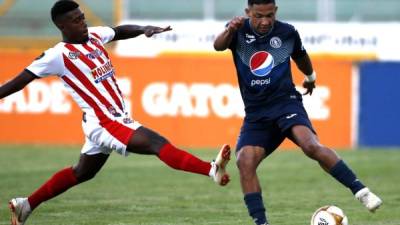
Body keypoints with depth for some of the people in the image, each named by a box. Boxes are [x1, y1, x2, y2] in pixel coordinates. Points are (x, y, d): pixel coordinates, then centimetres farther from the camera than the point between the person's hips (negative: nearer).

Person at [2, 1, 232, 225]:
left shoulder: (94, 35, 7)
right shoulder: (59, 55, -13)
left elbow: (119, 31, 22)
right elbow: (22, 80, -8)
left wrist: (144, 29, 4)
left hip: (119, 119, 9)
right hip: (105, 123, -9)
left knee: (81, 173, 23)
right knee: (158, 143, -23)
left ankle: (26, 205, 33)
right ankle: (212, 169, -38)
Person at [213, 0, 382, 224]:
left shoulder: (287, 33, 1)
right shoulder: (239, 31, -3)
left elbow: (300, 56, 23)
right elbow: (218, 45, -25)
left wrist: (311, 77, 41)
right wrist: (229, 30, -47)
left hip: (286, 102, -1)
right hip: (256, 113, 1)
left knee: (311, 145, -28)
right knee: (245, 161, -21)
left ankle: (361, 191, -25)